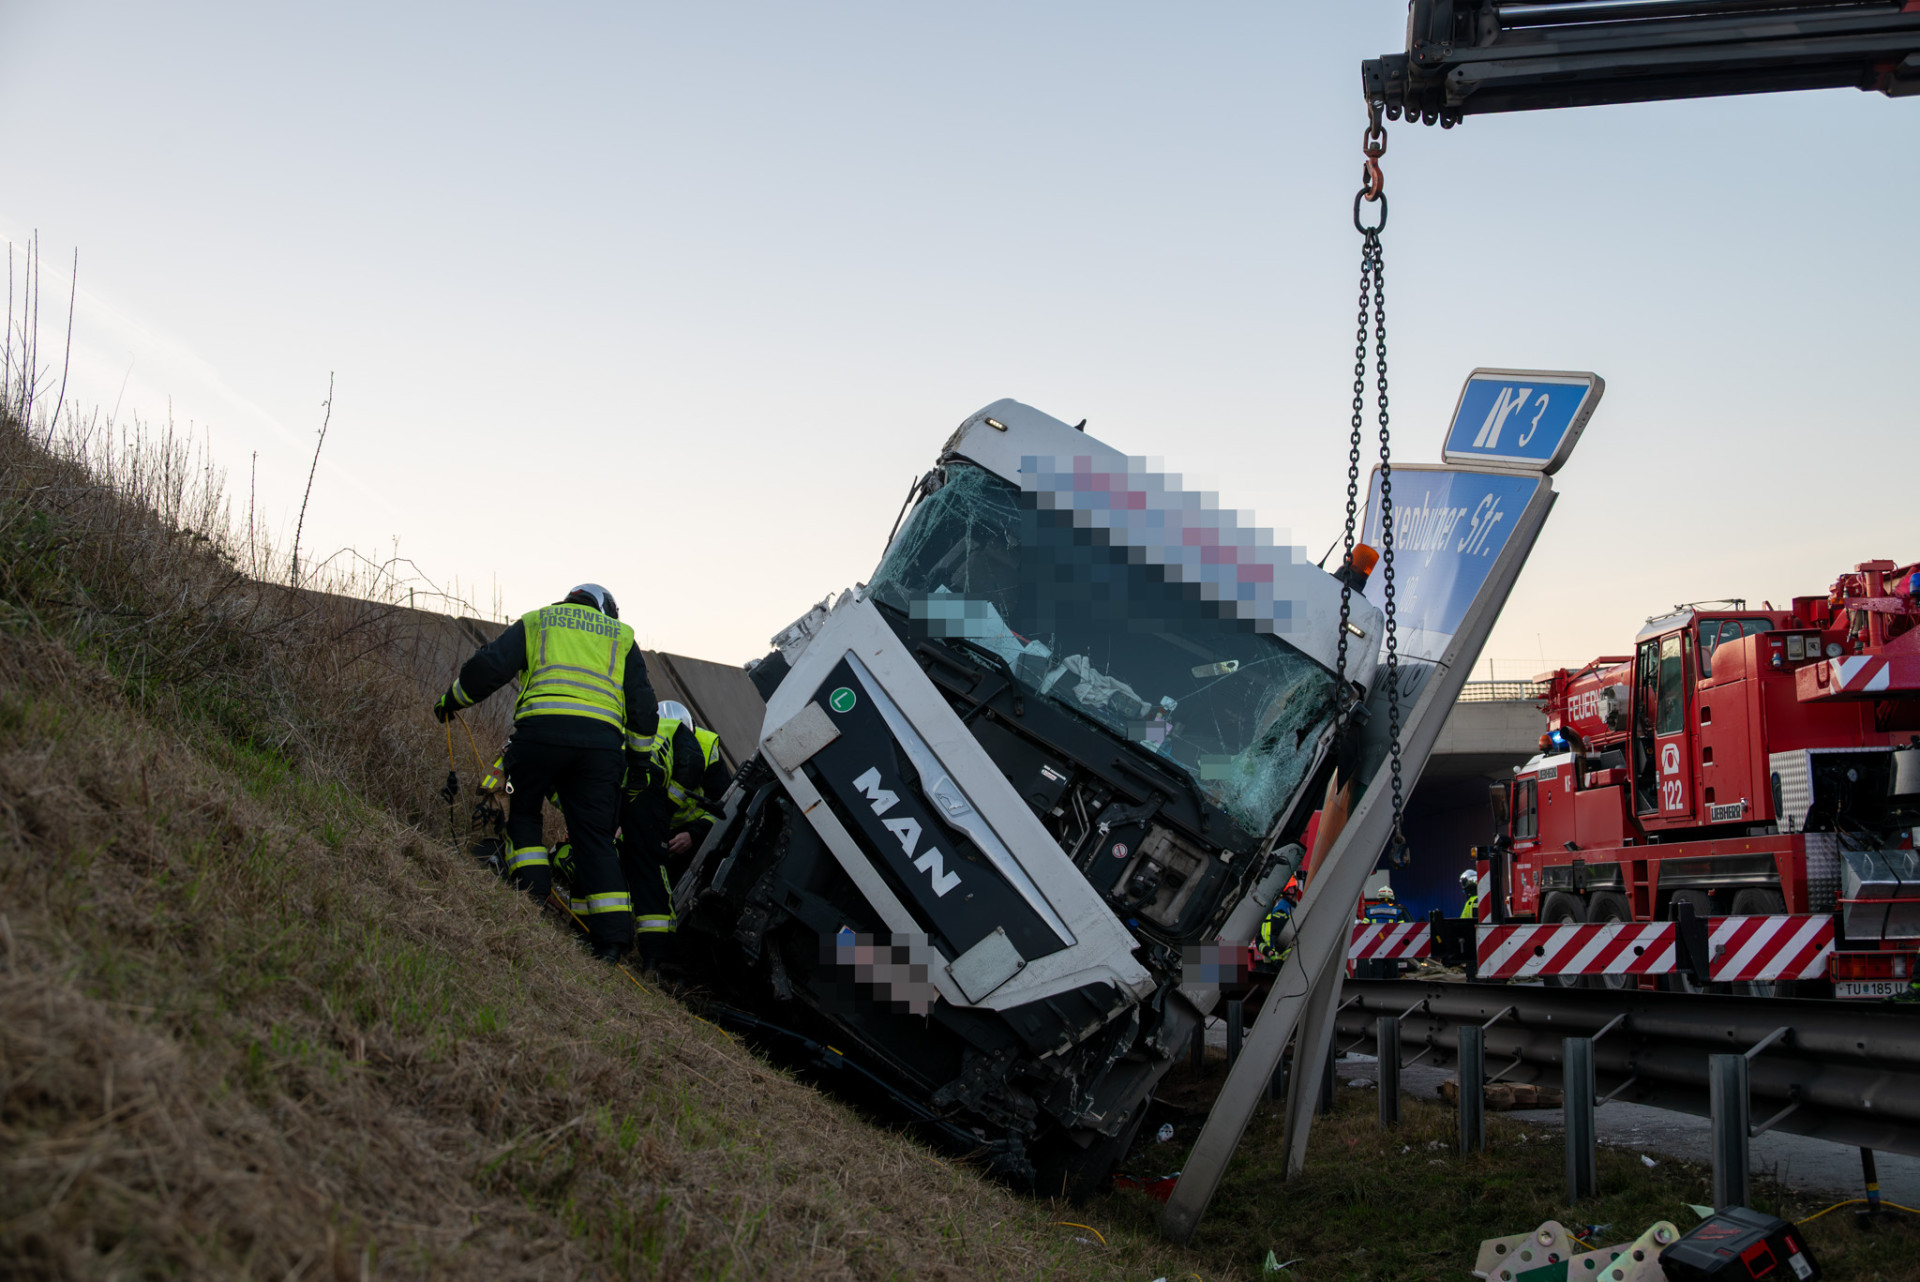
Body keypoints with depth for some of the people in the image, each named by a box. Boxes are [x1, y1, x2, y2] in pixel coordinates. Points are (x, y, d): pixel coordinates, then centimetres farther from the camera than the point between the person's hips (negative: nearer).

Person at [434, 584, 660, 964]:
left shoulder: (536, 621, 25)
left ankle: (532, 893, 4)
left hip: (541, 725, -1)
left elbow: (489, 666, 14)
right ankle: (613, 936, -2)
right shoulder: (621, 636, 29)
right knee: (595, 835, 5)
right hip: (603, 736, 1)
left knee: (524, 814, 20)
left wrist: (451, 700, 28)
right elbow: (642, 704, 22)